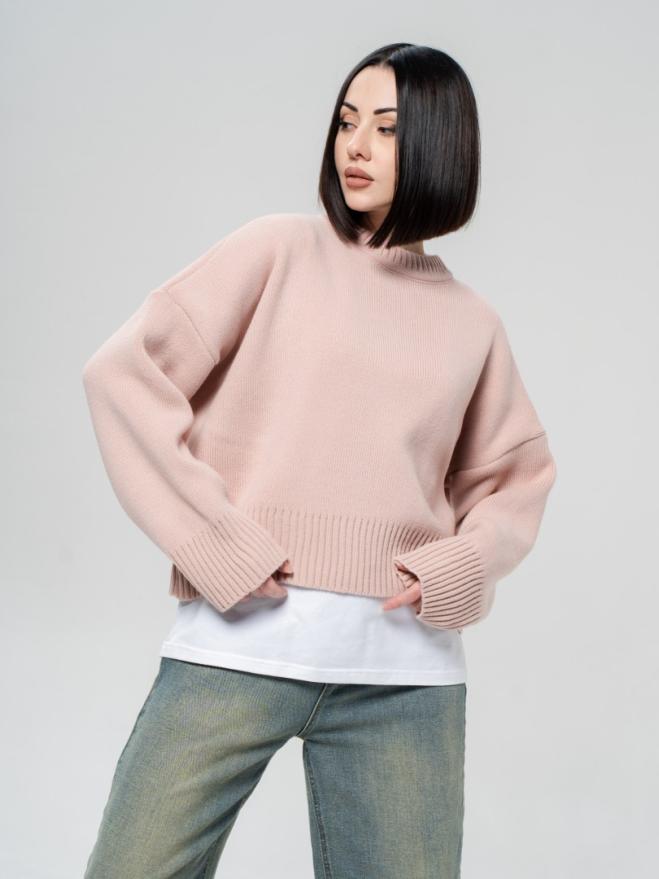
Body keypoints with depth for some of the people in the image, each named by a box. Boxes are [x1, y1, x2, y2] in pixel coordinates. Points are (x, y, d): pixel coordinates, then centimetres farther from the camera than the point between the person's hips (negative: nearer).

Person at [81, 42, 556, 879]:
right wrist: (222, 551, -10)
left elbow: (517, 474, 22)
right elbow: (124, 370, -2)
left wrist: (458, 570, 1)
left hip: (404, 665, 3)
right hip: (241, 636, -2)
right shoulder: (281, 251, 5)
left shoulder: (470, 322, 13)